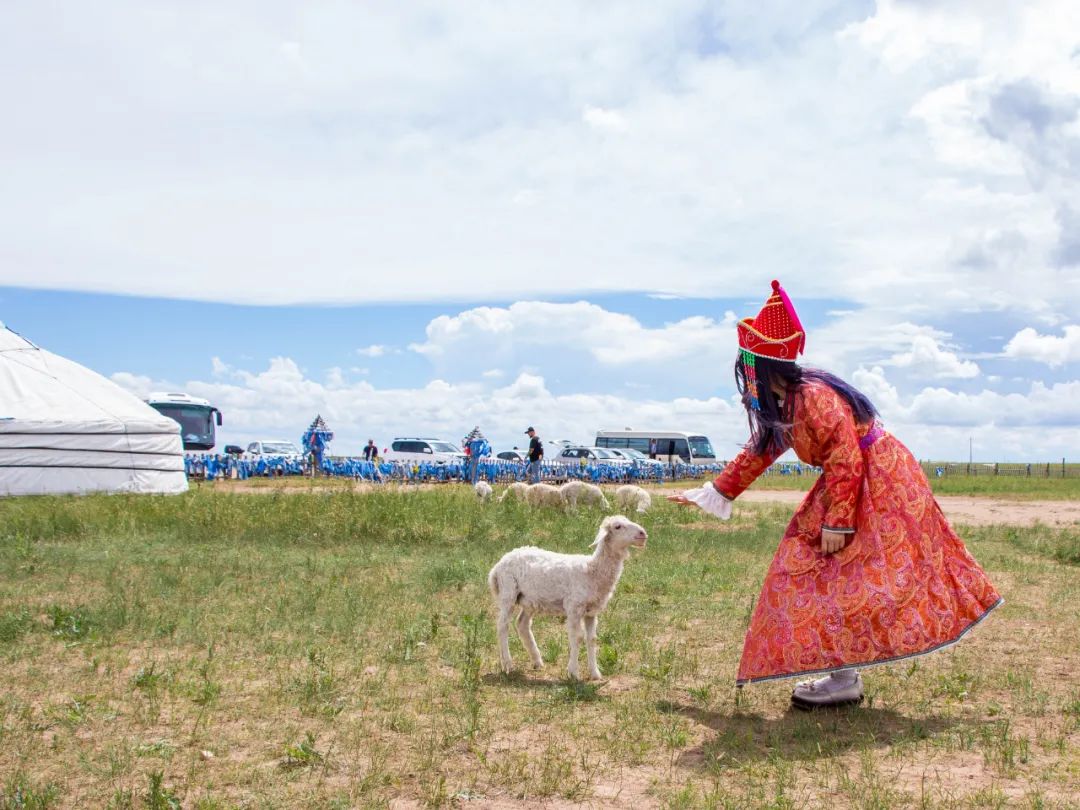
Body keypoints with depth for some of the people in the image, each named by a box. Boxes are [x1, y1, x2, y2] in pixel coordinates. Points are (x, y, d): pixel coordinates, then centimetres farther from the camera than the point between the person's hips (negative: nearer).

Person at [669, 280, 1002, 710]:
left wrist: (836, 522, -23)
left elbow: (845, 459, -26)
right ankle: (842, 671, 14)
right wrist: (713, 492, 19)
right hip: (851, 483, 10)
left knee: (846, 577, -9)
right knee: (816, 569, 9)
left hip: (878, 481, -10)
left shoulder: (813, 397, -24)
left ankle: (846, 681, -3)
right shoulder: (779, 405, 7)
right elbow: (758, 453, 17)